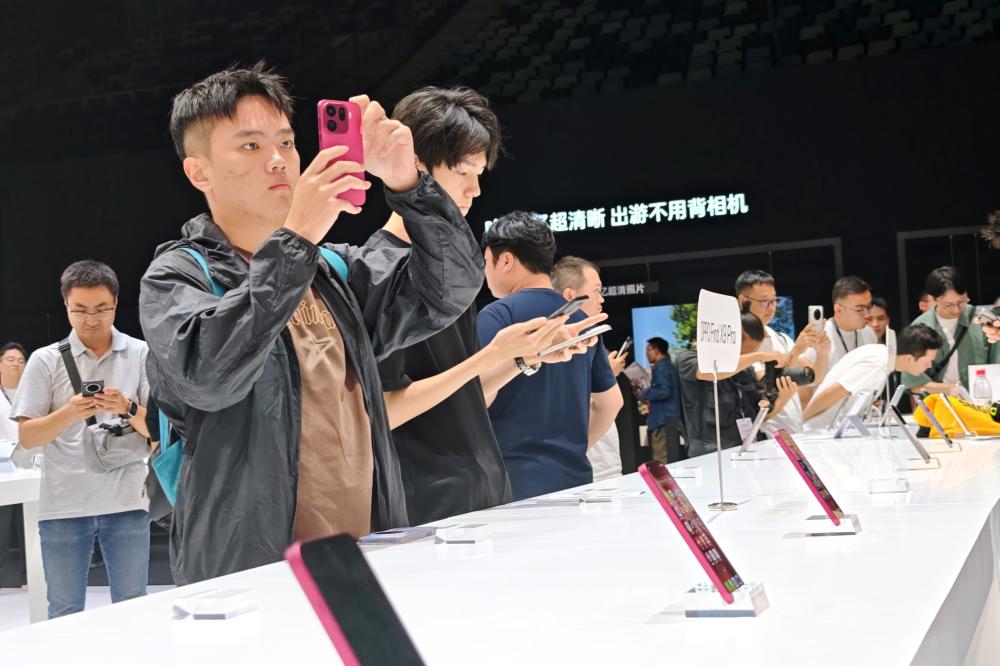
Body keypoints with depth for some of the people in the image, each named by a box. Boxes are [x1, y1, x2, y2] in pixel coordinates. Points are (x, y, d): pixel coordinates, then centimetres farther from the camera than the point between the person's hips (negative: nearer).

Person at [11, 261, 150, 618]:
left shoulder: (141, 354, 3)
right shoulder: (46, 360, 3)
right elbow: (26, 438, 1)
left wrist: (128, 408, -19)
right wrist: (68, 414, -17)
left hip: (126, 502, 0)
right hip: (63, 506, 0)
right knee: (64, 614, 6)